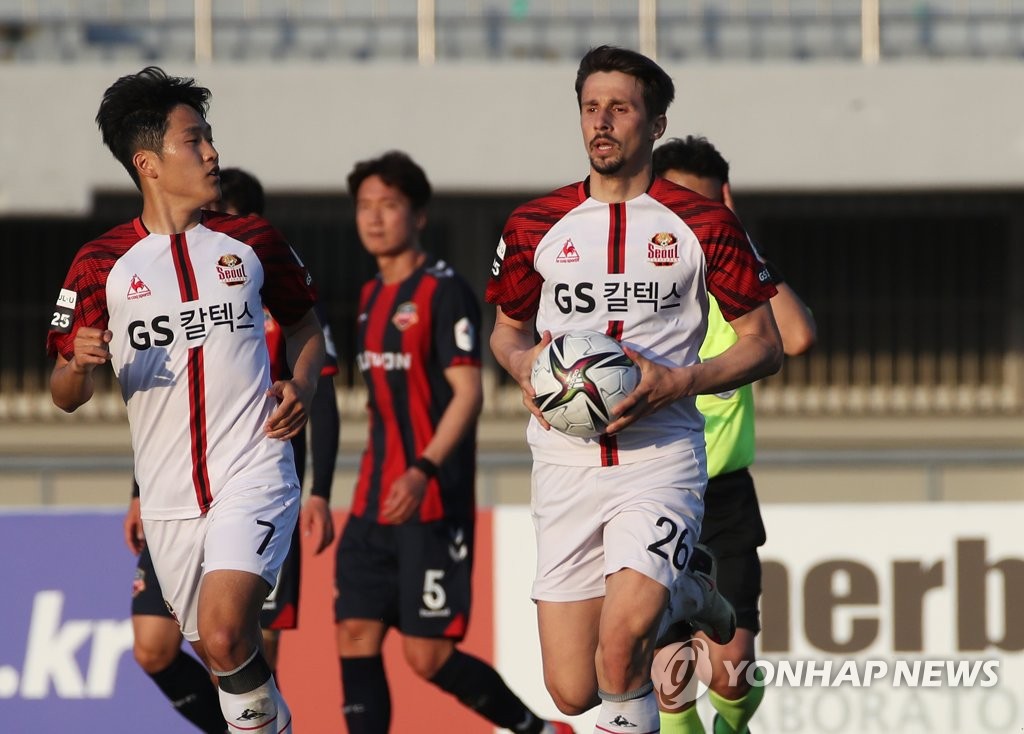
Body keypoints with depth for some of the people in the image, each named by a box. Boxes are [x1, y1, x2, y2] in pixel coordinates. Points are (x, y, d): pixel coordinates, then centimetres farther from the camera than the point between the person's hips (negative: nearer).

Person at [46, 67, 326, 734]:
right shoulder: (102, 265, 3)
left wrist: (303, 386, 0)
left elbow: (304, 324, 21)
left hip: (253, 476, -2)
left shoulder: (250, 241, 5)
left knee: (224, 638, -23)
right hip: (169, 496, 2)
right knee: (220, 652, 11)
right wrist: (80, 363, -16)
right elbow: (68, 398, 7)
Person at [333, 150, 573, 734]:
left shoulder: (444, 291, -9)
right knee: (356, 636, -2)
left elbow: (468, 393, -17)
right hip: (374, 508, 8)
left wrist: (424, 472, -29)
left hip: (433, 506, -8)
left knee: (428, 654, -8)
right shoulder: (372, 296, 15)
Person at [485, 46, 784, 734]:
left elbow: (764, 344, 4)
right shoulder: (536, 226, 7)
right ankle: (684, 590, 32)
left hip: (660, 459, -4)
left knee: (620, 638, -29)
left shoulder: (703, 225, 0)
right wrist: (523, 363, -2)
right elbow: (507, 328, 22)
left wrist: (680, 382, -13)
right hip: (566, 464, 4)